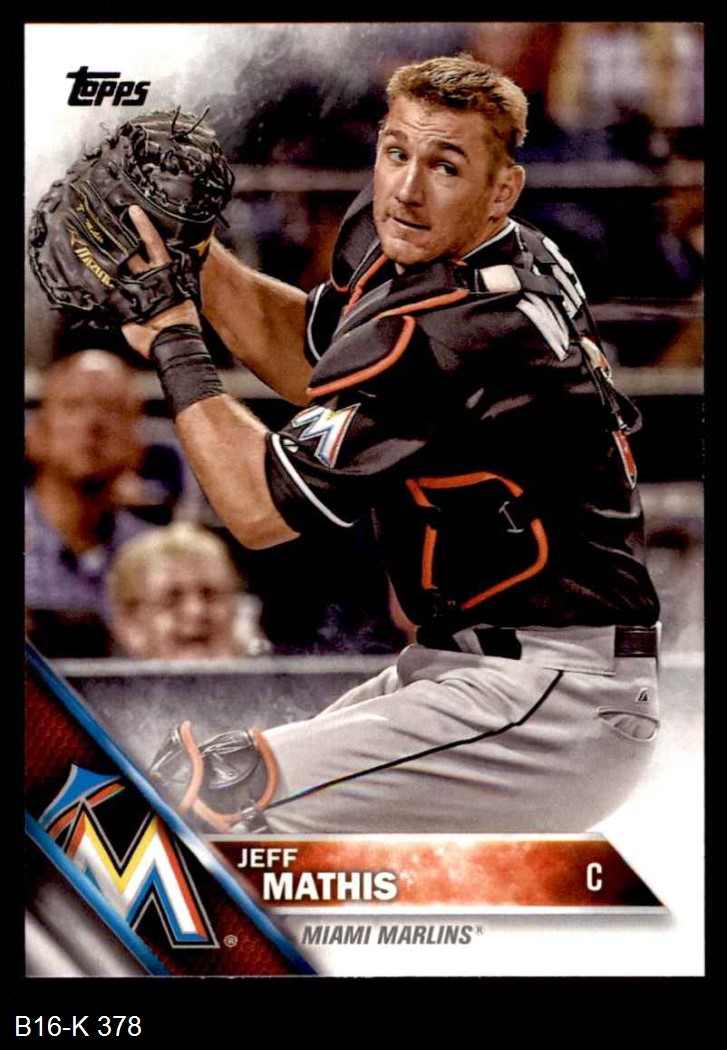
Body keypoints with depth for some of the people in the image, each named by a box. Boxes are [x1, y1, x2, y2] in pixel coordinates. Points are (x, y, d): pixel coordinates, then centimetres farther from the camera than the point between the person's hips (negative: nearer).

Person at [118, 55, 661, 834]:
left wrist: (172, 338, -5)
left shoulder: (439, 333, -23)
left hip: (552, 704, -10)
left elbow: (261, 508, -16)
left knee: (197, 786, -20)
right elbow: (313, 357, 23)